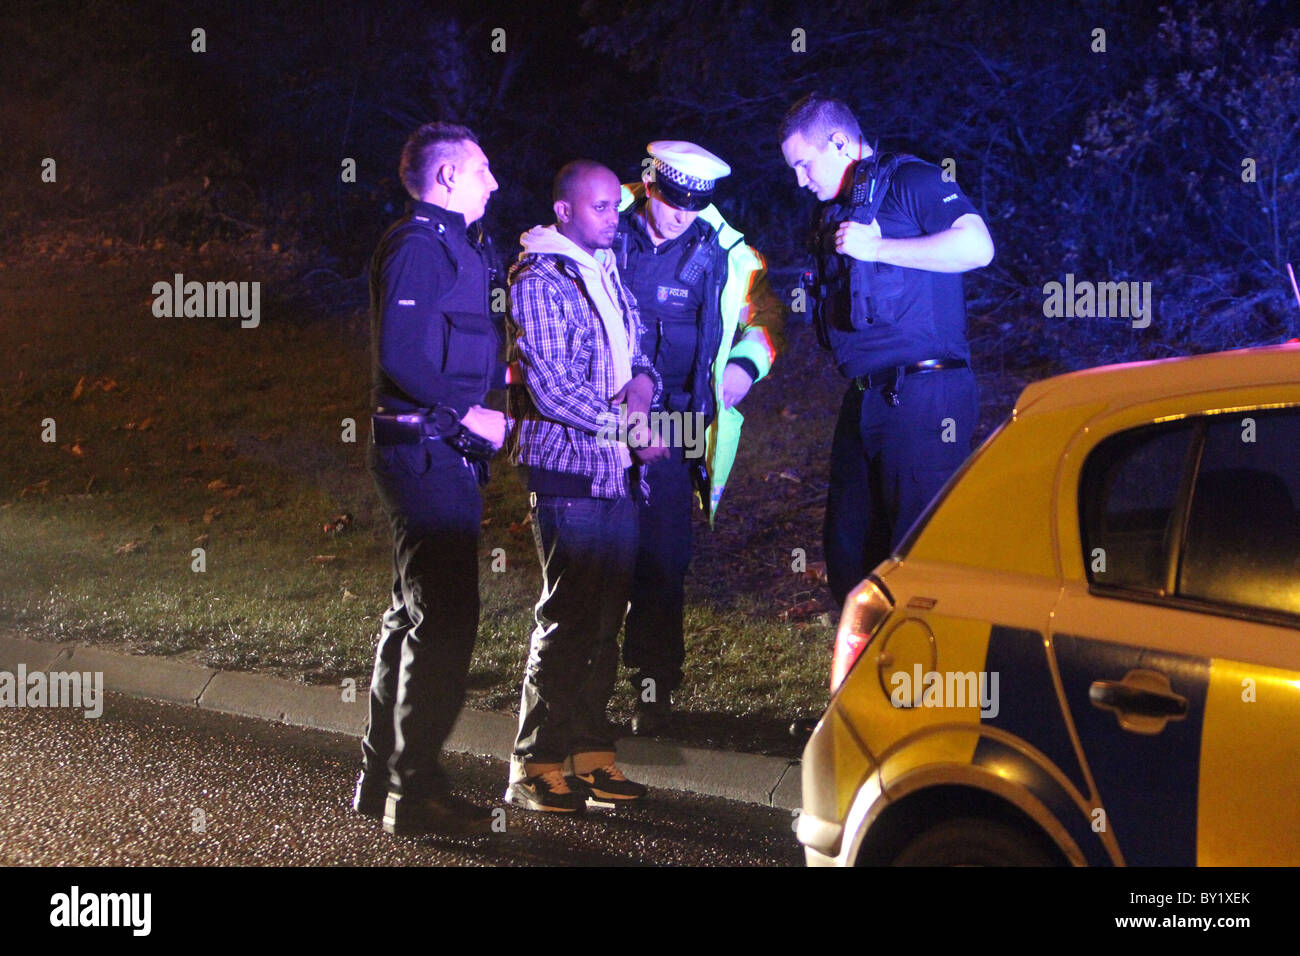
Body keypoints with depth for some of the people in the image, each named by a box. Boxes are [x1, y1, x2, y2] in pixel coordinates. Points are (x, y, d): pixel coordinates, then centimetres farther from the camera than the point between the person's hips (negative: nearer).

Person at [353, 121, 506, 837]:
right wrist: (470, 413, -19)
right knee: (443, 621, -10)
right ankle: (415, 790, -5)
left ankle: (382, 778, 24)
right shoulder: (419, 247, -13)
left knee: (413, 616, 15)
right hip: (428, 450, -11)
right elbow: (400, 356, -23)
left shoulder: (443, 246, 19)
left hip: (438, 450, 11)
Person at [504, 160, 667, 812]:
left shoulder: (608, 272, 18)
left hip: (618, 468, 7)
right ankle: (534, 767, -2)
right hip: (567, 468, -7)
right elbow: (550, 386, -14)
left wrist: (641, 387, -1)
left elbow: (636, 353, 22)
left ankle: (590, 752, 15)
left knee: (606, 614, 8)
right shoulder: (539, 281, -7)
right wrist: (626, 428, -12)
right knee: (567, 616, -8)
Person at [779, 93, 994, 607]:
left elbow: (976, 246, -18)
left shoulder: (912, 181, -4)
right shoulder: (836, 211, 22)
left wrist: (876, 247, -15)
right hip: (864, 403, 9)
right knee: (849, 554, 11)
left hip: (923, 398, -9)